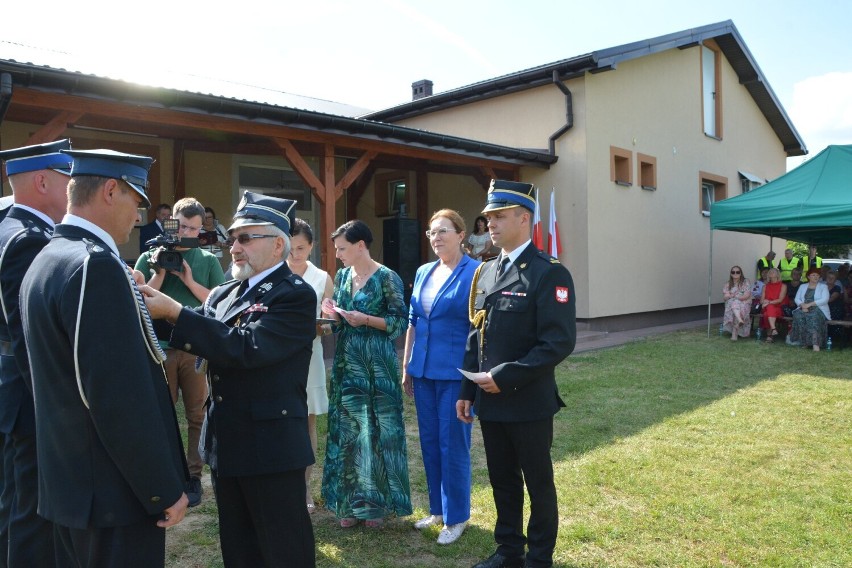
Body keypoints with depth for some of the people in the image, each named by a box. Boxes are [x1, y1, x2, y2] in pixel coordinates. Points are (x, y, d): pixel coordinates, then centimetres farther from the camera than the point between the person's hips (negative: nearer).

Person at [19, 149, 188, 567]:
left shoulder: (44, 261, 9)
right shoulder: (96, 264, -21)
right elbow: (120, 396, -25)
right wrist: (165, 490, -17)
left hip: (67, 484, 9)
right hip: (114, 491, -9)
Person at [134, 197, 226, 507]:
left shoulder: (208, 261, 6)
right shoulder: (150, 257, 5)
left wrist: (189, 280, -11)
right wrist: (160, 273, -11)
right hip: (160, 347, 0)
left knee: (198, 415, 3)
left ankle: (193, 476, 14)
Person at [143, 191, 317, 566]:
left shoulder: (295, 295, -13)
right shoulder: (223, 294, 12)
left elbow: (246, 348, -25)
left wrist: (173, 311, -24)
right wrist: (154, 303, -11)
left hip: (270, 446, -7)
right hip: (225, 443, 8)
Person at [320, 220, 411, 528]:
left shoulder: (387, 278, -9)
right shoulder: (342, 276, 9)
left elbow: (400, 322, -9)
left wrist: (366, 319, -19)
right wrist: (333, 314, -6)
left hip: (377, 363, -6)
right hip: (346, 362, 6)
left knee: (378, 428, 2)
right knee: (347, 429, 9)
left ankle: (376, 502, 17)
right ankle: (351, 501, 21)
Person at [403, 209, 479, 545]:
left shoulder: (474, 273, -9)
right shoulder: (424, 273, 10)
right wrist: (406, 367, 14)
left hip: (456, 372, -6)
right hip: (424, 371, 6)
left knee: (452, 444, 2)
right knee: (429, 441, 14)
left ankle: (456, 517, 19)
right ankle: (437, 509, 30)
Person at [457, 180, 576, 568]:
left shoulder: (549, 273, -13)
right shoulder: (485, 273, 9)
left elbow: (559, 342, -20)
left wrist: (506, 377, -21)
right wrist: (468, 391, 10)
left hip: (529, 404, -6)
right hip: (490, 403, 6)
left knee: (538, 482, 11)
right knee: (502, 480, 18)